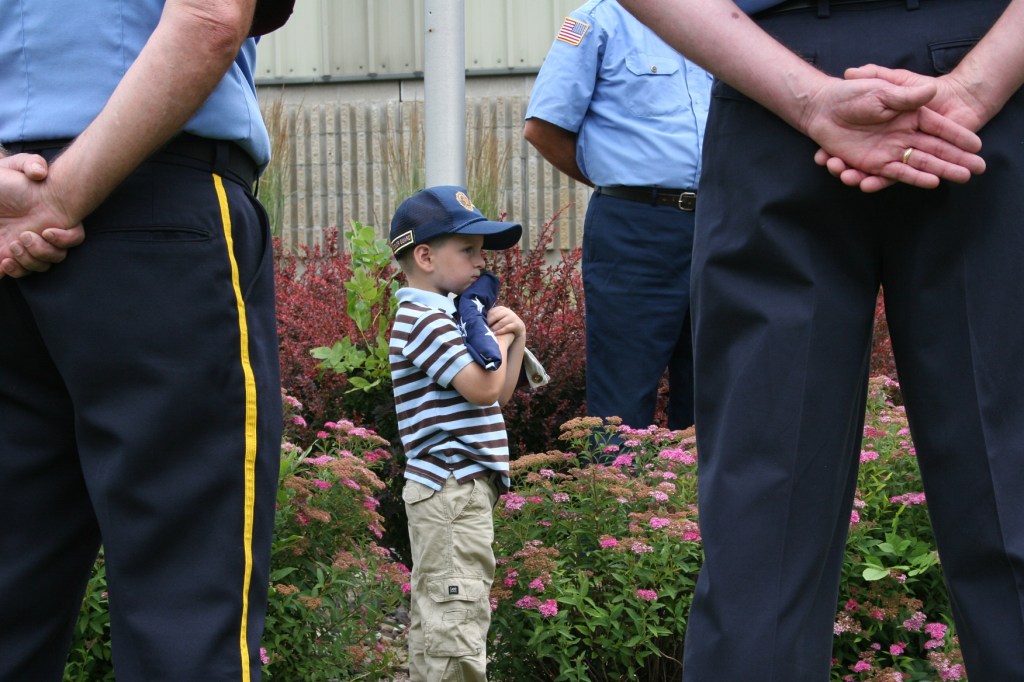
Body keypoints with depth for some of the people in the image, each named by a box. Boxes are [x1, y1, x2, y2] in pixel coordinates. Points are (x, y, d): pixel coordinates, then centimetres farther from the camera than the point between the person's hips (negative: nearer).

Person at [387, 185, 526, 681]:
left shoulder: (449, 315, 20)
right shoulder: (423, 320, -13)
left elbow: (499, 395, 23)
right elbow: (483, 387, -21)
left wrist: (515, 338, 8)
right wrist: (498, 339, -3)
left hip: (459, 488, 11)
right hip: (452, 488, -11)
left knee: (434, 617, 14)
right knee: (456, 620, -14)